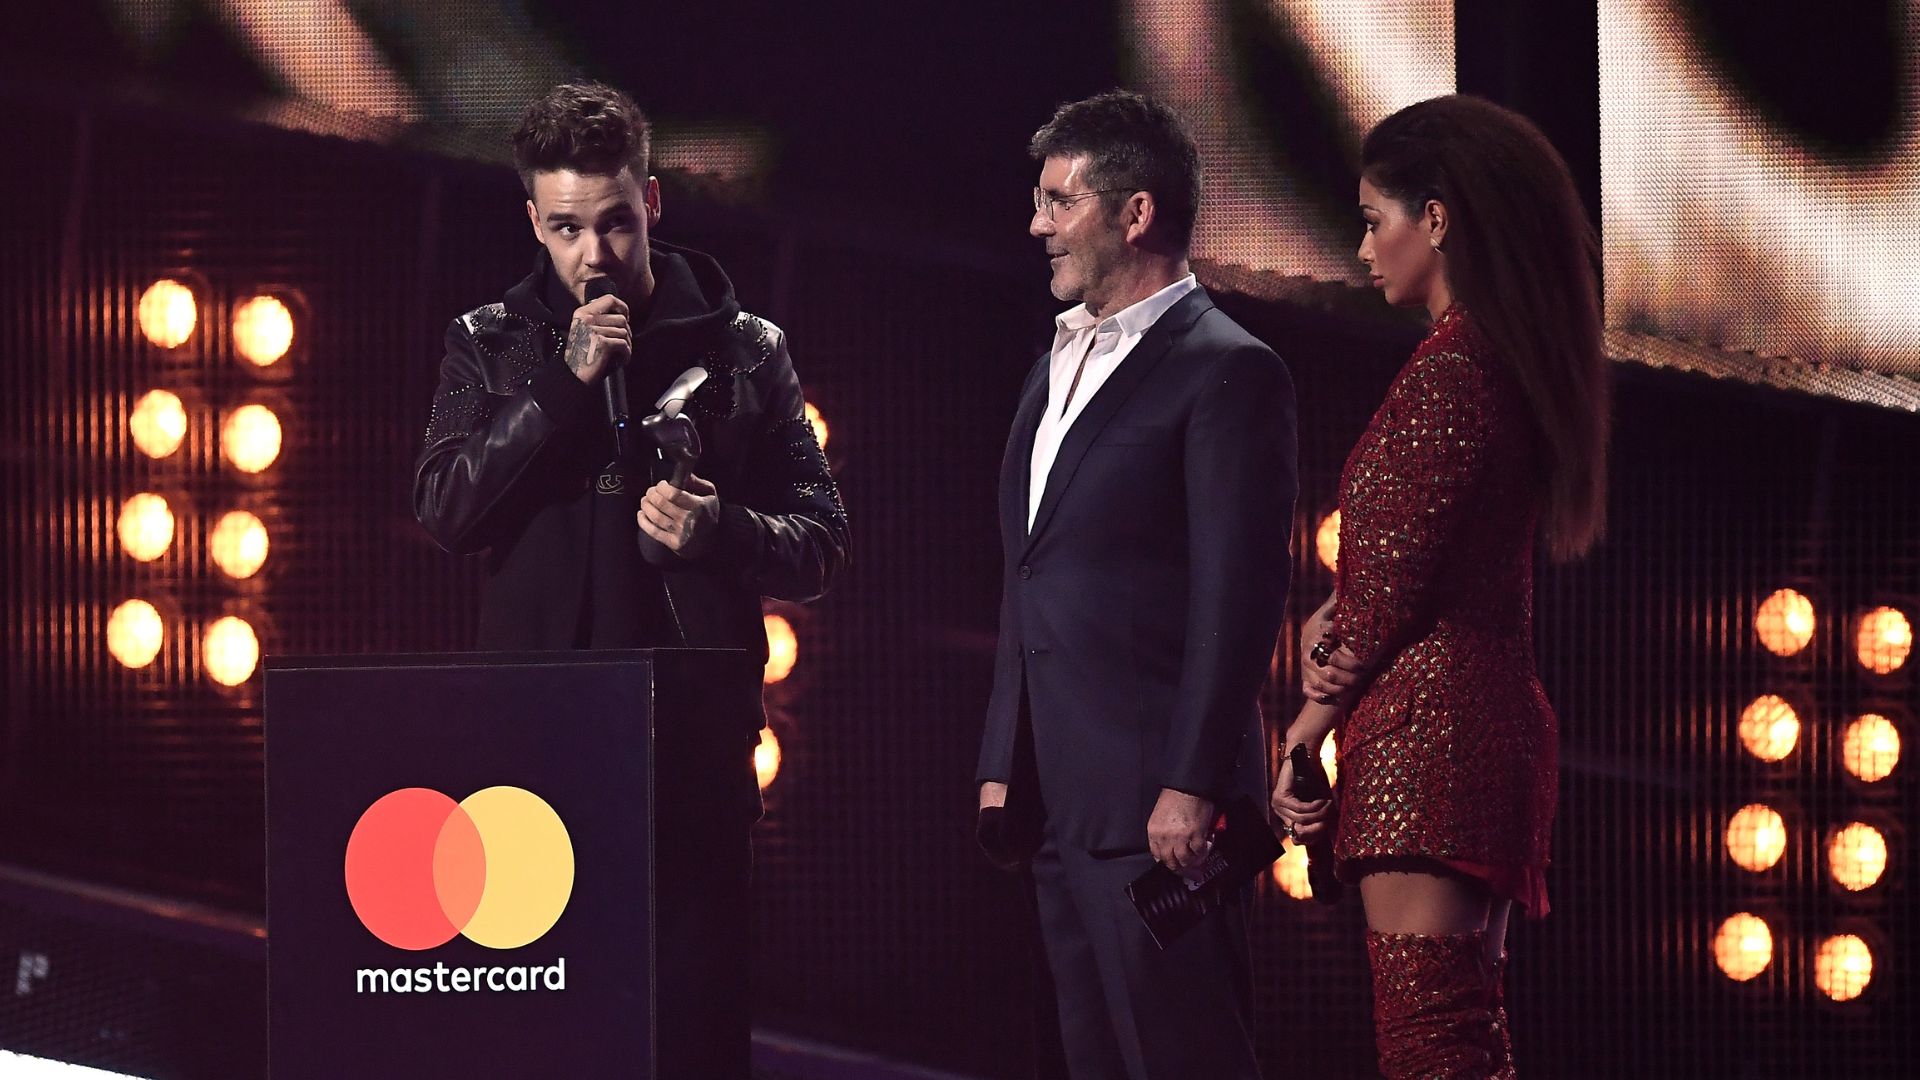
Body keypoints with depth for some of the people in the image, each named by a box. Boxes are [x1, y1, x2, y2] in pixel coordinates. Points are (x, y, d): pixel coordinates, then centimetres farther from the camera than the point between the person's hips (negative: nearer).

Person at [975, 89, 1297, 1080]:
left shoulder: (1229, 371, -8)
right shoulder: (1060, 366, 19)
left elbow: (1238, 594, -14)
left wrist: (1191, 785, -19)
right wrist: (1003, 766, 17)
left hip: (1154, 801, -9)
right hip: (1061, 797, 9)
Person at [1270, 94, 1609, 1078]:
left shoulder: (1446, 371, -13)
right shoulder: (1515, 364, 18)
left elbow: (1397, 580, -13)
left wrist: (1305, 735, -3)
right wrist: (1325, 631, 1)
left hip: (1427, 729, -10)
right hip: (1496, 719, 10)